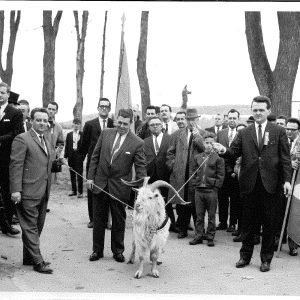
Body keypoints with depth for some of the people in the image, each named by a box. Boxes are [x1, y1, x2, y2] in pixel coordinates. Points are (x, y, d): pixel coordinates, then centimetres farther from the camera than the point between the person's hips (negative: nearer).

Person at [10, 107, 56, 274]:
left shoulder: (47, 140, 17)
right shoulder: (22, 139, -8)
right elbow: (15, 166, -14)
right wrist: (16, 190, -19)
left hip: (43, 192, 8)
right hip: (28, 192, -8)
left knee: (38, 227, 14)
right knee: (30, 227, -2)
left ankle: (29, 257, 26)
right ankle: (38, 262, 2)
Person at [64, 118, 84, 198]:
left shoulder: (82, 134, 0)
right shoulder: (69, 134, 9)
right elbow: (67, 146, 8)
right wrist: (65, 156, 3)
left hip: (79, 156, -3)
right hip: (71, 156, 3)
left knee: (79, 174, -3)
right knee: (72, 174, 9)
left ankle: (80, 192, 2)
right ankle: (74, 191, 19)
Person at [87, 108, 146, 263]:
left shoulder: (137, 143, -8)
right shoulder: (105, 134, 1)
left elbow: (141, 167, -8)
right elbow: (95, 156, 5)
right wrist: (90, 177, 1)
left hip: (120, 187, -2)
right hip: (99, 183, 2)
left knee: (119, 220, 10)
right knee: (98, 219, 12)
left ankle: (118, 251, 26)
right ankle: (97, 250, 26)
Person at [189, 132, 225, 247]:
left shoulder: (218, 158, -1)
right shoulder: (197, 157, 11)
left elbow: (221, 175, -3)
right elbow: (193, 172, 15)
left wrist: (215, 186, -10)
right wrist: (195, 184, 4)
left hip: (211, 190, -3)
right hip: (199, 190, 3)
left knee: (211, 216, 5)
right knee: (199, 215, 8)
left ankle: (210, 237, 14)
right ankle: (198, 236, 16)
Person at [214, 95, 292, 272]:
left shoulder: (279, 132, 3)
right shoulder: (244, 133, 9)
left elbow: (285, 158, 1)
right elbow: (234, 153, 2)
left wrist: (287, 180, -7)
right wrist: (224, 150, -20)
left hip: (270, 184, -1)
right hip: (249, 184, 2)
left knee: (269, 223, 7)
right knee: (248, 223, 10)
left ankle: (266, 259, 20)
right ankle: (245, 256, 24)